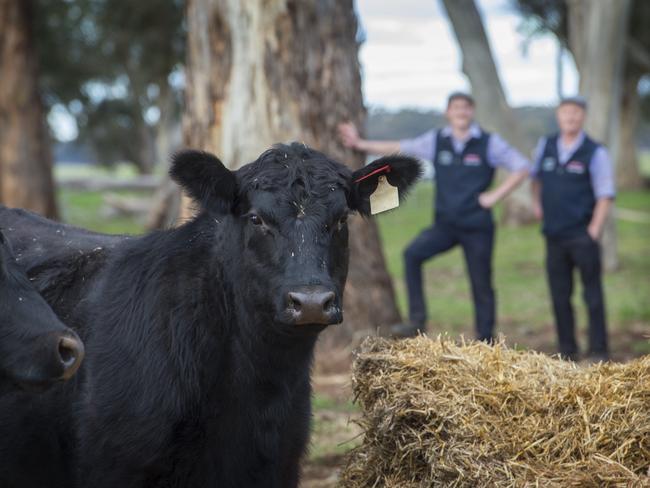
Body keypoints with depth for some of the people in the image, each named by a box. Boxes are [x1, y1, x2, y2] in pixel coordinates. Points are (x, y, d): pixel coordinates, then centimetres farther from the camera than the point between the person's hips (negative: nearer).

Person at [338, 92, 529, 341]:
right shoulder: (436, 140, 5)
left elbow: (521, 167, -1)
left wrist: (495, 195, -9)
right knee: (412, 254, -21)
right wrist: (360, 143, 7)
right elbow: (398, 148, 8)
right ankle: (417, 320, -17)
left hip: (477, 227, -2)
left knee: (481, 286, 2)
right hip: (445, 224, 2)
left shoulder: (489, 143, -2)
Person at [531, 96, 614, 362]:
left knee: (593, 294, -2)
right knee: (560, 296, 8)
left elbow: (605, 195, -7)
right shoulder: (545, 145, 7)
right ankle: (567, 350, 17)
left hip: (583, 236, -4)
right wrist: (536, 203, 21)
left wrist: (594, 231, -13)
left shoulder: (595, 153, -6)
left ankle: (599, 351, 3)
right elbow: (536, 174, 28)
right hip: (554, 235, 4)